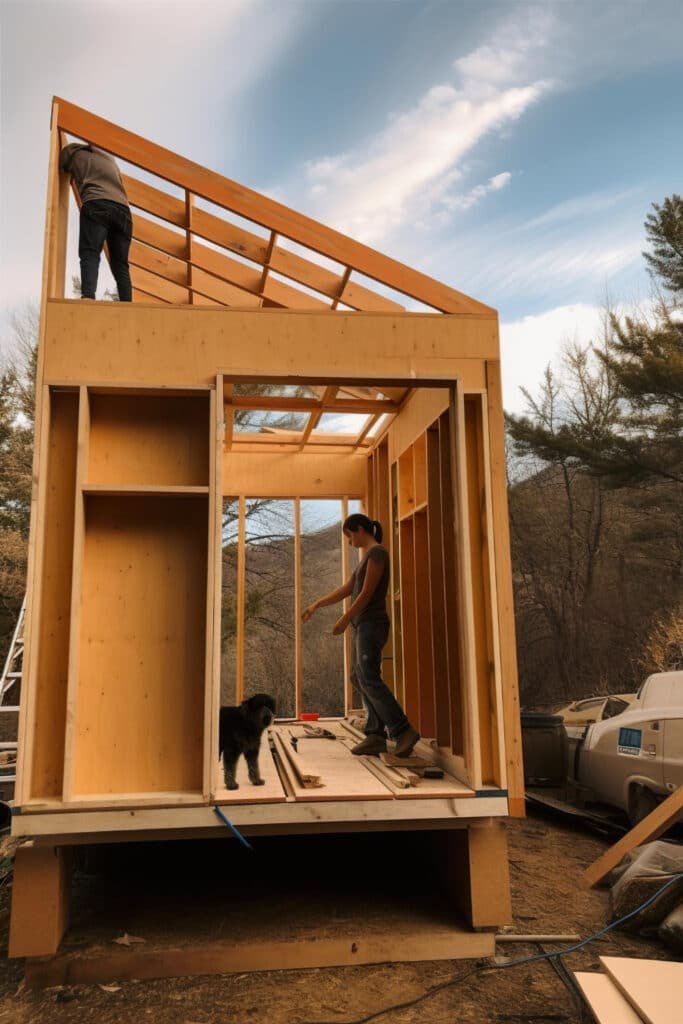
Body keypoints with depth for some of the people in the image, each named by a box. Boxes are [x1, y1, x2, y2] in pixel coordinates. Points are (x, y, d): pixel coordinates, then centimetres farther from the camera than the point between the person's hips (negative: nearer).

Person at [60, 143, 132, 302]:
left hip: (97, 206, -4)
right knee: (120, 264, 1)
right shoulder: (109, 159, 37)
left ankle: (87, 297, -40)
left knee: (90, 254, -17)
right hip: (123, 209, 4)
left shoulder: (77, 154, 24)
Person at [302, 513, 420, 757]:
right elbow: (346, 590, 23)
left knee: (369, 679, -13)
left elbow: (367, 593, -15)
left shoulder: (377, 553, -10)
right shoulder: (366, 556, 19)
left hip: (372, 624, -10)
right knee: (363, 678, 5)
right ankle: (375, 736, 6)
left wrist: (345, 619, -11)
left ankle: (403, 730, -11)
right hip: (363, 625, 10)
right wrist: (317, 605, 23)